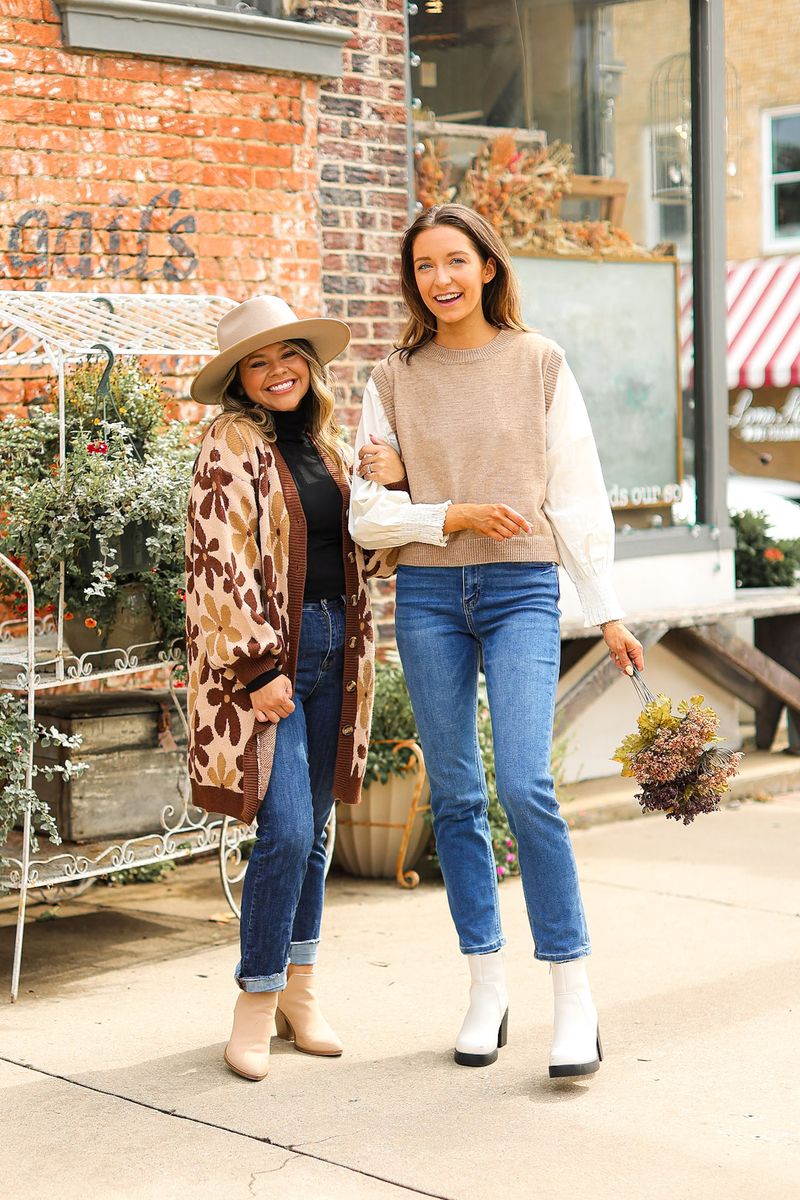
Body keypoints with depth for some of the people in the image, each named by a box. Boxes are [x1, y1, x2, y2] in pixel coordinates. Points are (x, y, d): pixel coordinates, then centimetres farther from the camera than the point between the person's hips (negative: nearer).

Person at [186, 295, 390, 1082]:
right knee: (286, 833, -12)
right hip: (265, 656, -7)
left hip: (331, 648, 7)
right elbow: (221, 568, -13)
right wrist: (260, 670, -18)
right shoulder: (231, 447, -7)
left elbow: (359, 551, 20)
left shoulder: (325, 445, 14)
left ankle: (299, 993, 23)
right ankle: (256, 1004, 2)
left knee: (312, 832, 12)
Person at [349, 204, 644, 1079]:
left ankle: (574, 996, -6)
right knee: (454, 796, 5)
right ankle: (486, 989, 16)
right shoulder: (394, 380, 8)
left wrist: (607, 611, 2)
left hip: (522, 588, -2)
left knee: (523, 786, -16)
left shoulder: (539, 364, 5)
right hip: (428, 593, 3)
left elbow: (578, 495, 5)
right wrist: (454, 517, -12)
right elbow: (368, 514, 4)